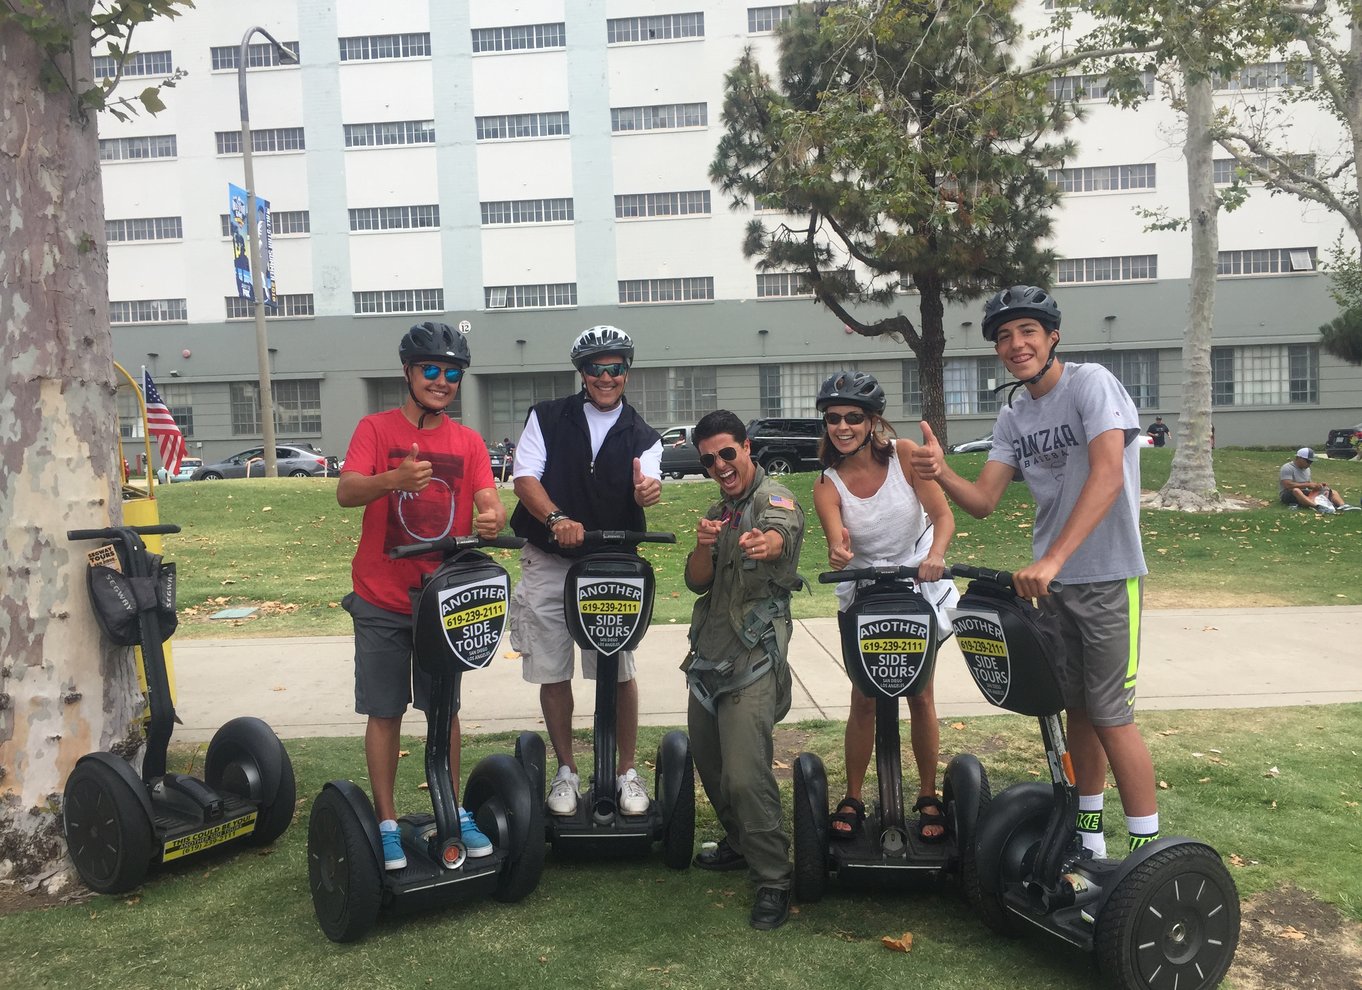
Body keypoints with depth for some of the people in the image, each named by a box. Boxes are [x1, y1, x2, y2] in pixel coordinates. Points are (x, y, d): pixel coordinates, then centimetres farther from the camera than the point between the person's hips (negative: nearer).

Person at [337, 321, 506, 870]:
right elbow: (346, 491, -18)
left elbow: (490, 502, -7)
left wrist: (492, 518, -31)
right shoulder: (377, 428, -3)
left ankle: (454, 812, 25)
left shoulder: (468, 442, 6)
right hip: (382, 599, -2)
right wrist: (394, 479, -39)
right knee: (385, 712, 5)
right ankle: (387, 823, 17)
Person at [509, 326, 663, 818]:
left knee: (621, 673, -1)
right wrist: (556, 519, -24)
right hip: (548, 561, 0)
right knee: (552, 673, 6)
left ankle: (627, 772, 16)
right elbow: (525, 477, -6)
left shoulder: (642, 437, 4)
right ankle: (566, 771, 22)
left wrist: (647, 491, -39)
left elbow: (647, 485, -14)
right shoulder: (547, 418, 3)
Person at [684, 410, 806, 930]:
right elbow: (697, 582, 6)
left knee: (745, 776, -16)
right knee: (709, 763, 17)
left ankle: (773, 878, 1)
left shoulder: (774, 498, -9)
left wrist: (766, 542, -58)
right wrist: (703, 545, -16)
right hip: (708, 657, 8)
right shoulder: (718, 511, 15)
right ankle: (740, 844, 39)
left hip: (753, 658, -8)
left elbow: (783, 533, -33)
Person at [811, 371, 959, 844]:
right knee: (864, 699, 1)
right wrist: (838, 551, -49)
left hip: (919, 584, 0)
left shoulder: (904, 454, -13)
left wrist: (935, 555, -37)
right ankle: (853, 799, 15)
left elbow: (943, 514, -18)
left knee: (920, 696, 4)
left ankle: (928, 797, 20)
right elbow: (836, 541, -25)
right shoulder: (828, 484, -12)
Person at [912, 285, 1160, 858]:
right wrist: (940, 473, -19)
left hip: (1106, 575, -6)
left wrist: (1052, 559, -31)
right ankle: (1088, 833, 27)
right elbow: (982, 502, 2)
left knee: (1110, 713, -5)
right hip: (1050, 579, 7)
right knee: (1075, 706, 14)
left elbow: (1107, 477, -24)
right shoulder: (1013, 417, 8)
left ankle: (1148, 847, 10)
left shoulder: (1090, 383, -12)